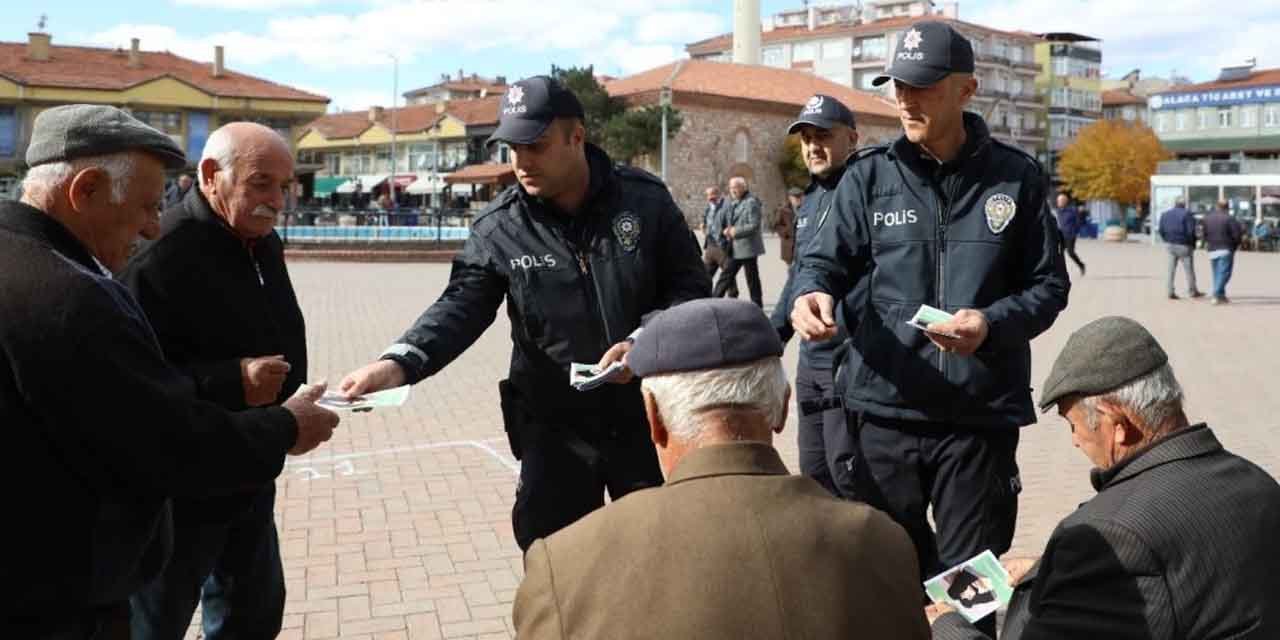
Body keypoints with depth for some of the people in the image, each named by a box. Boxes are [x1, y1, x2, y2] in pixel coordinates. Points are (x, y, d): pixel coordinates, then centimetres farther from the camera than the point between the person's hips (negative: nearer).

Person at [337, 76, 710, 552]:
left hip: (646, 418, 0)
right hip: (556, 428, 0)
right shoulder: (499, 227, -8)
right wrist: (400, 363, -34)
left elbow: (691, 287, -4)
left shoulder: (645, 200, -7)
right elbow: (461, 307, -16)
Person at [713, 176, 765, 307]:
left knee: (752, 280, 2)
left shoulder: (751, 202, -10)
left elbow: (754, 225, -17)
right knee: (725, 277, 8)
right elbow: (725, 223, 23)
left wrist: (736, 231, -17)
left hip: (747, 247, -8)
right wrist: (725, 230, 1)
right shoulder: (732, 203, 15)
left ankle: (757, 307, 11)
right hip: (734, 248, 8)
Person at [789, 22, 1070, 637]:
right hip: (885, 409, 1)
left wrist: (992, 324, -16)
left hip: (981, 414, -1)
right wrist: (812, 293, -20)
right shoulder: (869, 175, 2)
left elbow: (1049, 284, 4)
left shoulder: (1016, 176, 1)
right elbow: (824, 259, 4)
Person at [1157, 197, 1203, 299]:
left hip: (1169, 245, 5)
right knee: (1189, 269, 5)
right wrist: (1193, 244, -2)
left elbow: (1161, 230, 4)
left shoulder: (1165, 214, 8)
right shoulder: (1187, 214, -9)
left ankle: (1170, 292, 5)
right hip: (1183, 245, -5)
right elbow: (1191, 231, -14)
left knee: (1171, 269, 8)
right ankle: (1192, 291, 13)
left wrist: (1167, 241, 11)